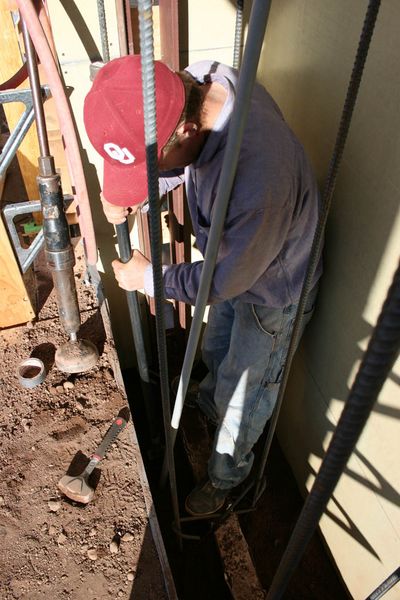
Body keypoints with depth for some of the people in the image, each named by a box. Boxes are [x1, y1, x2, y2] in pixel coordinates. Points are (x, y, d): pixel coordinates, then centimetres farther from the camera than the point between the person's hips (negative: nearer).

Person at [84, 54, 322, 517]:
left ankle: (227, 474, 47)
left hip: (271, 289, -7)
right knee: (215, 350, 31)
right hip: (232, 262, 7)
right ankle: (208, 408, 65)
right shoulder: (195, 84, -20)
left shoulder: (260, 172, -45)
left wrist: (149, 278, -16)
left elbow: (228, 278, -29)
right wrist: (127, 196, -12)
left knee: (244, 389, 16)